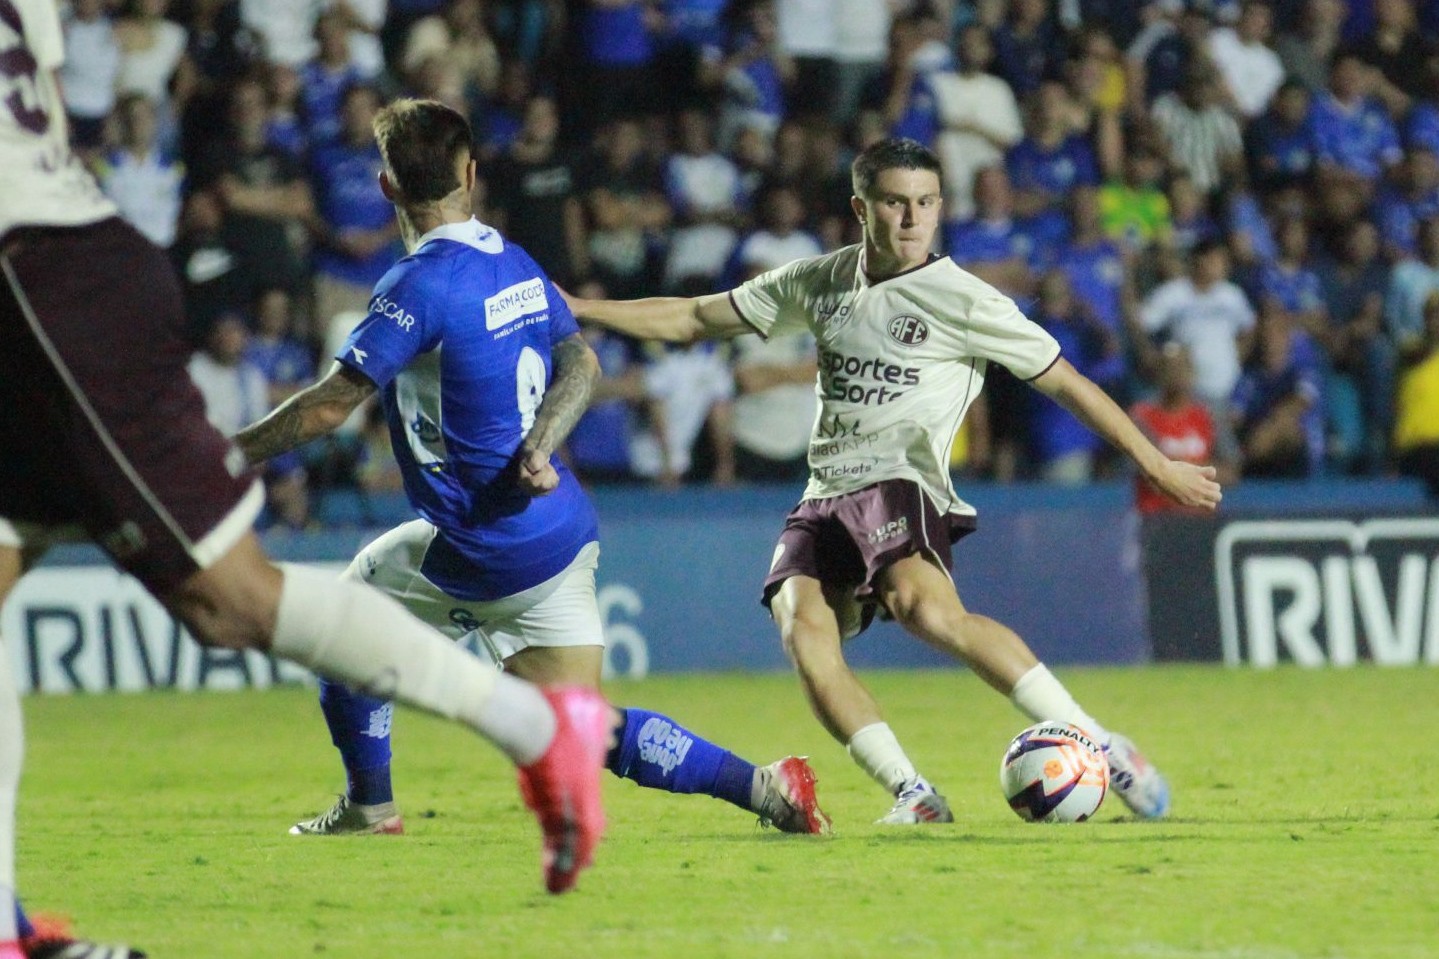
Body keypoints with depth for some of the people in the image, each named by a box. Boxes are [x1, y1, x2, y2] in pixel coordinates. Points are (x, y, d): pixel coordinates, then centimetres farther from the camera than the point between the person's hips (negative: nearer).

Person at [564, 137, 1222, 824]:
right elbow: (696, 319, 23)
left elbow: (1064, 382, 4)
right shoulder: (821, 283, 15)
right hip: (824, 500, 5)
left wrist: (1156, 465, 0)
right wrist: (580, 309, 18)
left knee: (929, 610, -34)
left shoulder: (963, 301, 1)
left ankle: (1097, 747, -29)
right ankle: (913, 796, -26)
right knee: (803, 628, -24)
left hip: (899, 487, -5)